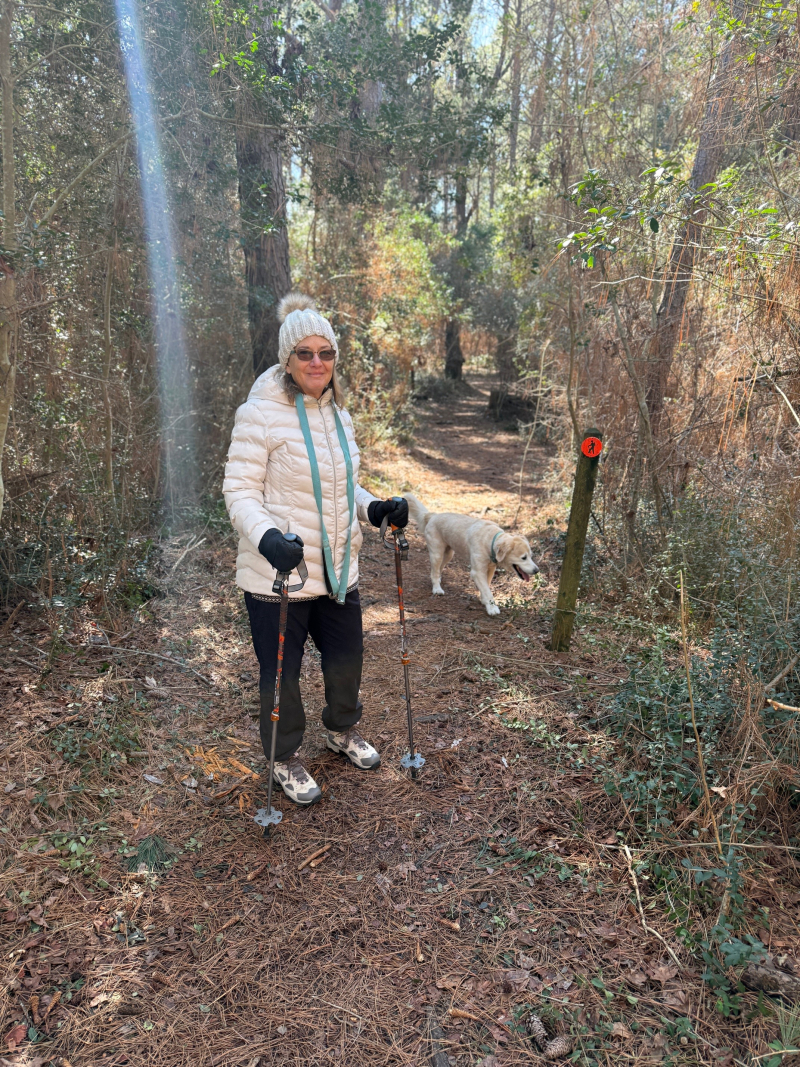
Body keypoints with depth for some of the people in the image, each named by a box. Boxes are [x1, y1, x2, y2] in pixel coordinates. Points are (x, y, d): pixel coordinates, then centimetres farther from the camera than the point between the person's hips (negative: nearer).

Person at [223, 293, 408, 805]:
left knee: (347, 656, 20)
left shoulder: (338, 412, 8)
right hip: (279, 572, -6)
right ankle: (286, 759, 36)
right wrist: (267, 537, -32)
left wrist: (375, 508, 0)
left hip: (338, 568, 7)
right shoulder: (261, 414, -14)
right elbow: (240, 492, -15)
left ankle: (343, 730, 49)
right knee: (282, 671, 10)